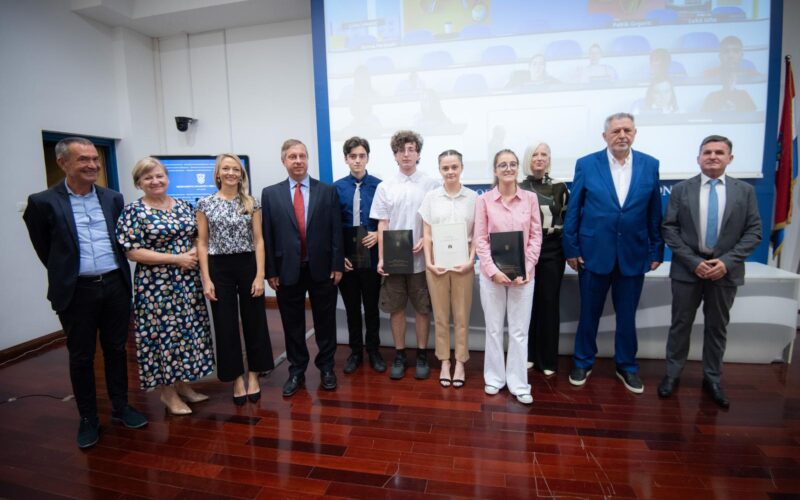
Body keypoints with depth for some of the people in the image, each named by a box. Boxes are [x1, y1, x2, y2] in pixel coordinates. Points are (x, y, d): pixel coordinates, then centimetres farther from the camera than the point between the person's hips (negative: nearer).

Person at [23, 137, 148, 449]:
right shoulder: (43, 202, -7)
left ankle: (121, 407, 29)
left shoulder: (113, 198, 4)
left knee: (116, 350, 14)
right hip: (77, 292, -3)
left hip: (115, 286, 3)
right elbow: (44, 249, 4)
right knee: (81, 358, 10)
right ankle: (88, 419, 25)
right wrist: (65, 274, 9)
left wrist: (116, 276, 11)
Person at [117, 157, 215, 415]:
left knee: (188, 330, 12)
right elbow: (133, 252, -13)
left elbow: (198, 237, 14)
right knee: (163, 333, 3)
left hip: (188, 281, 5)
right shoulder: (133, 212, -7)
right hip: (156, 285, -5)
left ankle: (183, 384, 29)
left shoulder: (183, 206, 8)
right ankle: (168, 392, 20)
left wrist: (195, 252, -9)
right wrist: (176, 259, -17)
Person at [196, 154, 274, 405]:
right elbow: (202, 244, 1)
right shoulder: (205, 204, 2)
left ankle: (253, 375, 24)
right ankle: (237, 378, 22)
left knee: (254, 321, 7)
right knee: (226, 325, 6)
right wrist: (206, 279, -6)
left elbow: (258, 241, -1)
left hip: (248, 265, 0)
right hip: (219, 268, 0)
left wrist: (260, 275, -8)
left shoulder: (252, 203, 2)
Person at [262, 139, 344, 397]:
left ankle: (326, 368, 28)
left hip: (322, 269, 0)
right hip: (287, 270, 1)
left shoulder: (328, 191, 2)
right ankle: (296, 371, 27)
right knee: (292, 324, 11)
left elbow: (336, 231, 0)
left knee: (325, 322, 11)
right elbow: (267, 235, 1)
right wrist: (270, 271, -2)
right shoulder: (270, 193, 3)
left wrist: (337, 265, -5)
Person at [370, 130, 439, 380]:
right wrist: (381, 258, -2)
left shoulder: (430, 185, 1)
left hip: (421, 259, -1)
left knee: (422, 308, 8)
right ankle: (399, 355, 24)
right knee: (396, 308, 9)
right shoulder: (384, 187, 4)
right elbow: (382, 225, 3)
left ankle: (422, 355, 23)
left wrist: (425, 242, -14)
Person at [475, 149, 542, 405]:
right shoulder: (484, 200, -2)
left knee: (519, 331, 8)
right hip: (492, 274, -1)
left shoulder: (530, 198, 2)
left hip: (523, 274, 1)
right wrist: (493, 271, -13)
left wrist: (526, 270, -9)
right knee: (494, 329, 11)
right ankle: (494, 378, 27)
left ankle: (518, 383, 21)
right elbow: (480, 239, -3)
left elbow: (536, 237, 2)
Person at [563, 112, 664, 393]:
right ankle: (583, 362, 30)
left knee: (627, 315, 14)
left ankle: (627, 366, 33)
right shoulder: (586, 165, -4)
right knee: (589, 313, 11)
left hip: (633, 255, 2)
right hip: (594, 253, -1)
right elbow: (572, 211, -3)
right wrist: (571, 249, -5)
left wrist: (657, 250, 3)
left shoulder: (650, 165, 2)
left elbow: (654, 212, 4)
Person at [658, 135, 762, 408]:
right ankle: (672, 374, 22)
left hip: (726, 270, 1)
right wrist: (694, 261, -13)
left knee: (717, 327, 12)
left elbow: (754, 231, 0)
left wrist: (727, 261, -14)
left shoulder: (745, 190, 3)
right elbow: (669, 229, -5)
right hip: (687, 269, -1)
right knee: (680, 324, 8)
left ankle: (712, 379, 27)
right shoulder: (681, 189, 0)